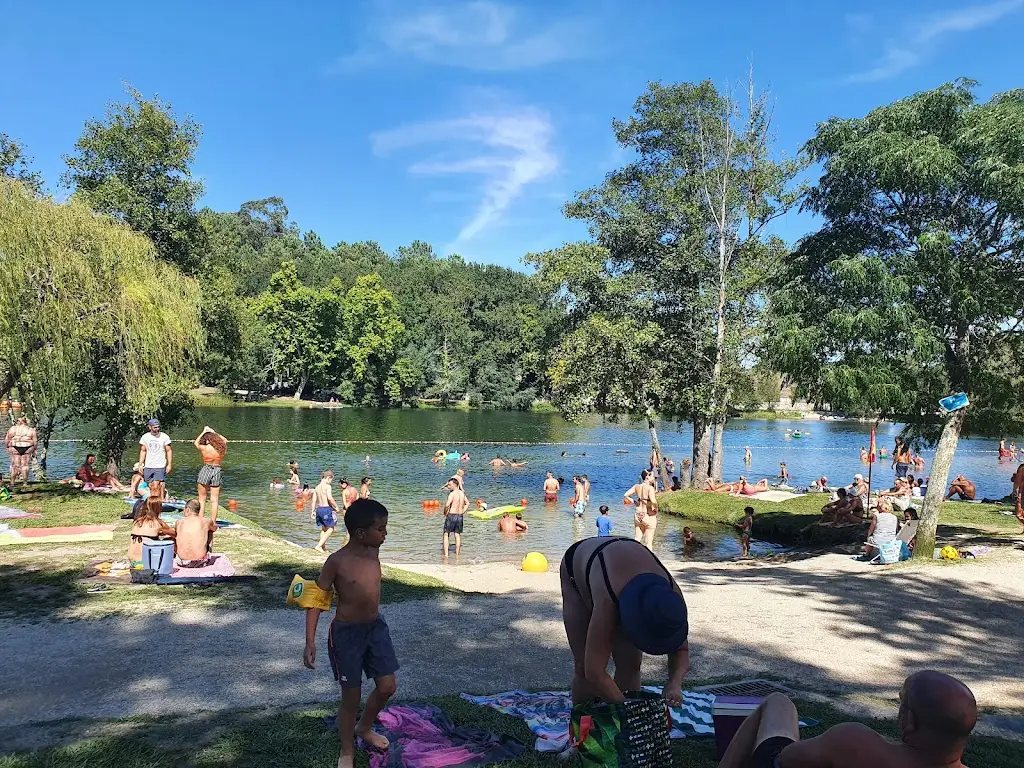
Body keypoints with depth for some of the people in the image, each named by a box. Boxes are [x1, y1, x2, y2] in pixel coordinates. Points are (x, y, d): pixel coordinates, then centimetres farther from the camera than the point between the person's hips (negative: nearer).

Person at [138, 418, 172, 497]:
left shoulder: (164, 437, -4)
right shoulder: (145, 437, 5)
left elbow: (169, 451, -1)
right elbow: (142, 451, 12)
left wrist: (169, 465, -7)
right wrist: (140, 464, 6)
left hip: (160, 467, -3)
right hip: (148, 466, 4)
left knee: (156, 486, -14)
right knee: (151, 486, 7)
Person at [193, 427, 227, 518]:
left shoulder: (204, 448, -10)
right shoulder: (222, 448, -3)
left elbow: (196, 443, 14)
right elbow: (225, 441, 23)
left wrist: (203, 432, 24)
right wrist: (214, 432, 29)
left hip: (205, 471, -3)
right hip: (217, 473, 3)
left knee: (202, 499, 8)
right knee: (214, 500, 7)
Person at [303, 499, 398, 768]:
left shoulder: (374, 551, -4)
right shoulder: (337, 562, -21)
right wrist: (310, 642, -18)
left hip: (376, 627, 6)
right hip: (347, 633, -6)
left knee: (387, 686, 10)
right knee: (351, 696, 6)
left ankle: (364, 728, 38)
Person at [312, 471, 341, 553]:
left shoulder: (317, 487, 10)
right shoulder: (327, 486, -12)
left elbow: (314, 500, 10)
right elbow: (330, 498, -23)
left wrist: (313, 511, 17)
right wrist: (336, 506, -11)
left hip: (319, 509, 8)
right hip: (326, 508, -8)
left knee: (324, 529, 20)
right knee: (330, 529, 2)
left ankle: (323, 548, 24)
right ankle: (319, 546, -7)